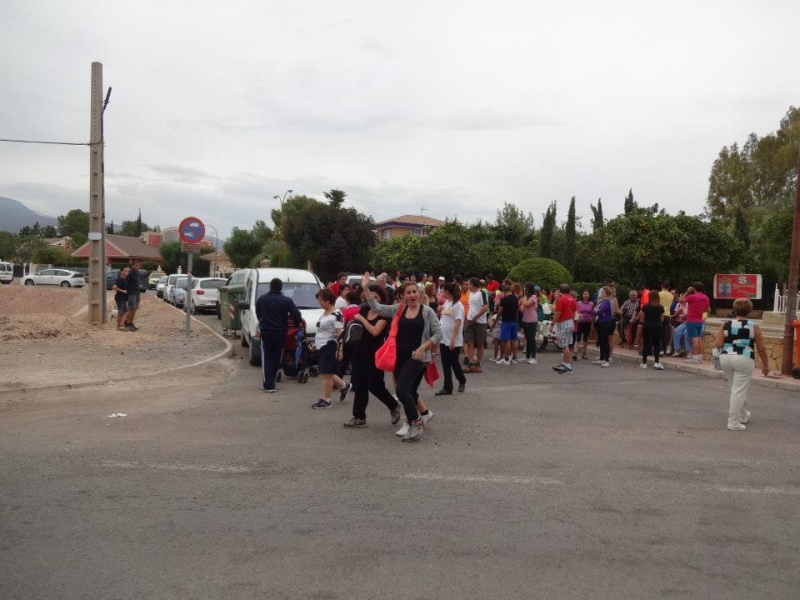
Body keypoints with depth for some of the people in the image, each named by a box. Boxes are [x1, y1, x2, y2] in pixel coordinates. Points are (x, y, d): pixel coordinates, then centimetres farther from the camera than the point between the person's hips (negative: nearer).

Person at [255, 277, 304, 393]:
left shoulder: (261, 299, 1)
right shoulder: (287, 300, -7)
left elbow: (258, 314, 13)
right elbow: (296, 315, -12)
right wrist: (297, 324, 8)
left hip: (266, 332, 0)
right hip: (281, 333, 0)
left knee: (267, 358, 2)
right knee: (276, 358, 13)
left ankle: (268, 385, -7)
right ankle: (270, 382, 20)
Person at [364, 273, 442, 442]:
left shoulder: (427, 311, -4)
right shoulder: (398, 309, 7)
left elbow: (438, 334, -3)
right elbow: (377, 307, 3)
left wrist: (422, 347, -13)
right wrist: (366, 288, -6)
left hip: (416, 357, -5)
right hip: (399, 356, 5)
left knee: (402, 390, -17)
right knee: (409, 392, 11)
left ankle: (416, 422, 1)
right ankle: (414, 423, 27)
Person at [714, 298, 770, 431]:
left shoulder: (726, 325, 4)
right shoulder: (754, 327, -1)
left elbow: (718, 345, -1)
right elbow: (761, 349, 2)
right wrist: (765, 365, 12)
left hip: (725, 358, 4)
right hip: (744, 360, -4)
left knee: (737, 388, 23)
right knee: (739, 391, -2)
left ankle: (743, 415, 36)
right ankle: (733, 422, -5)